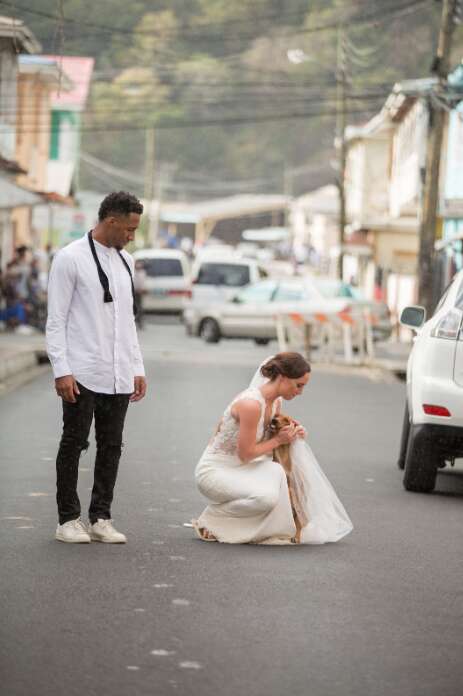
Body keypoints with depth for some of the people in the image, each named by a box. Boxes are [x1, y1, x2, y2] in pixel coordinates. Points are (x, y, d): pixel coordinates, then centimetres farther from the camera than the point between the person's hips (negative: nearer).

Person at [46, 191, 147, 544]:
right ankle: (69, 518, 9)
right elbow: (56, 320, -7)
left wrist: (138, 368, 15)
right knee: (74, 444, 1)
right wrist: (61, 371, -13)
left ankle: (101, 518, 15)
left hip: (119, 376, 6)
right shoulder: (71, 258, -6)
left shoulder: (125, 261, 13)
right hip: (82, 375, -6)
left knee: (111, 447, 7)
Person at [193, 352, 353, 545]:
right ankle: (209, 521, -9)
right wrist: (278, 440, -14)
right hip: (213, 471, -9)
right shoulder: (251, 404, -27)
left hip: (238, 468, 9)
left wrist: (292, 432, -4)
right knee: (266, 497, -32)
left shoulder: (276, 402, 2)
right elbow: (245, 454, -24)